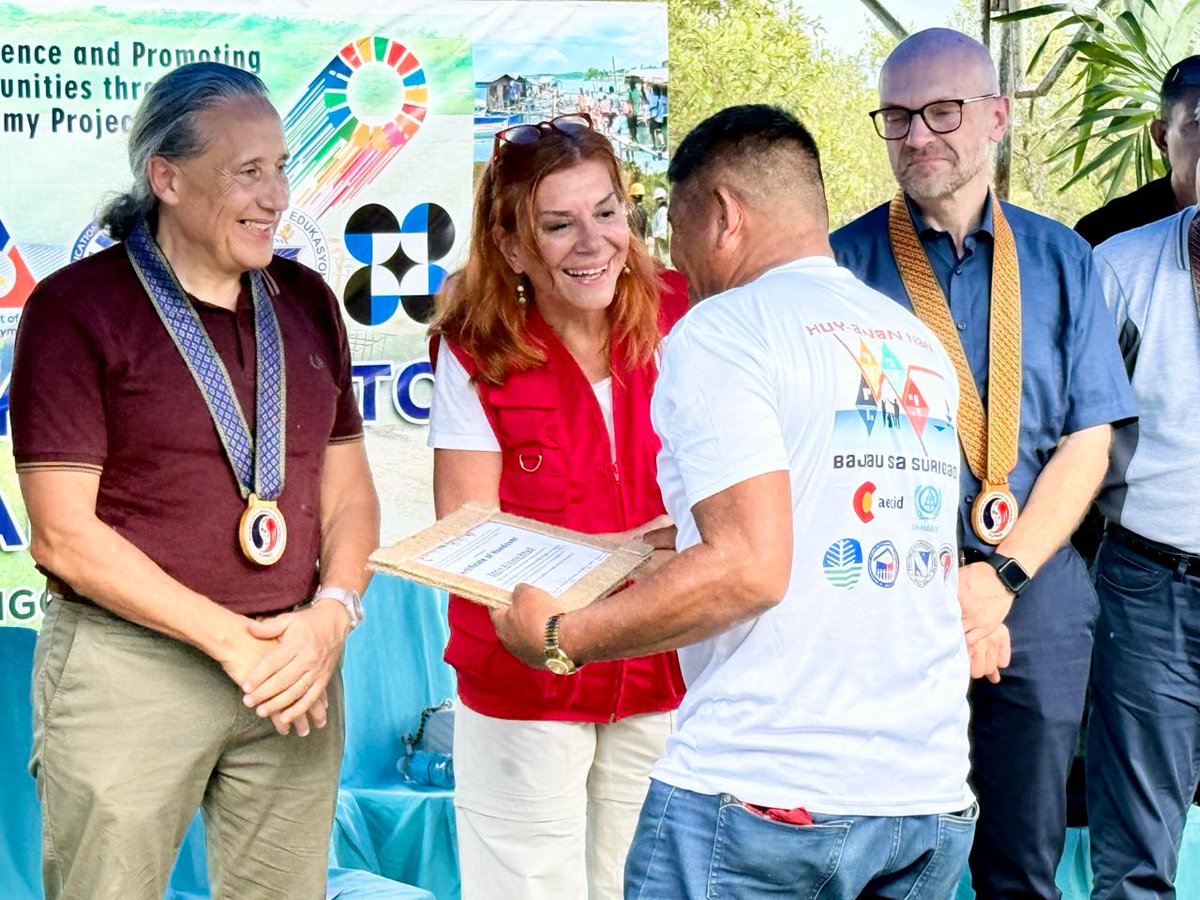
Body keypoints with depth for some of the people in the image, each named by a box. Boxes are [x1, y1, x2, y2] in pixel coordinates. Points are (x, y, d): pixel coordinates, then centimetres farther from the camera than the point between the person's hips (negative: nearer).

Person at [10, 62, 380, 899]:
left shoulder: (307, 300, 9)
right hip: (129, 665, -4)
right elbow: (64, 534, -11)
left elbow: (348, 490, 12)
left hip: (294, 665, 4)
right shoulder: (77, 308, -6)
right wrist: (232, 640, -13)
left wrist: (332, 612, -8)